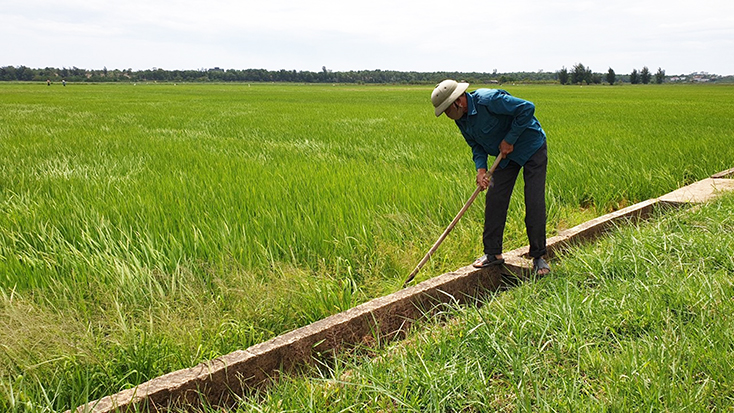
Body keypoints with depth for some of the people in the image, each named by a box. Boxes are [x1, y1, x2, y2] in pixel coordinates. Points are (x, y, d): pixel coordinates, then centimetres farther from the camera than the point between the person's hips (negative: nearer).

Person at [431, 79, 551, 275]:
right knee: (494, 200, 0)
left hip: (532, 149, -7)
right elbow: (476, 145, 5)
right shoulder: (461, 120, -5)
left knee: (535, 203, -7)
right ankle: (493, 253, 11)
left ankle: (538, 256, 5)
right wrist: (481, 168, -13)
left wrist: (509, 139, -23)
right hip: (506, 156, 7)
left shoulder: (488, 100, -31)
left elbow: (527, 108, -28)